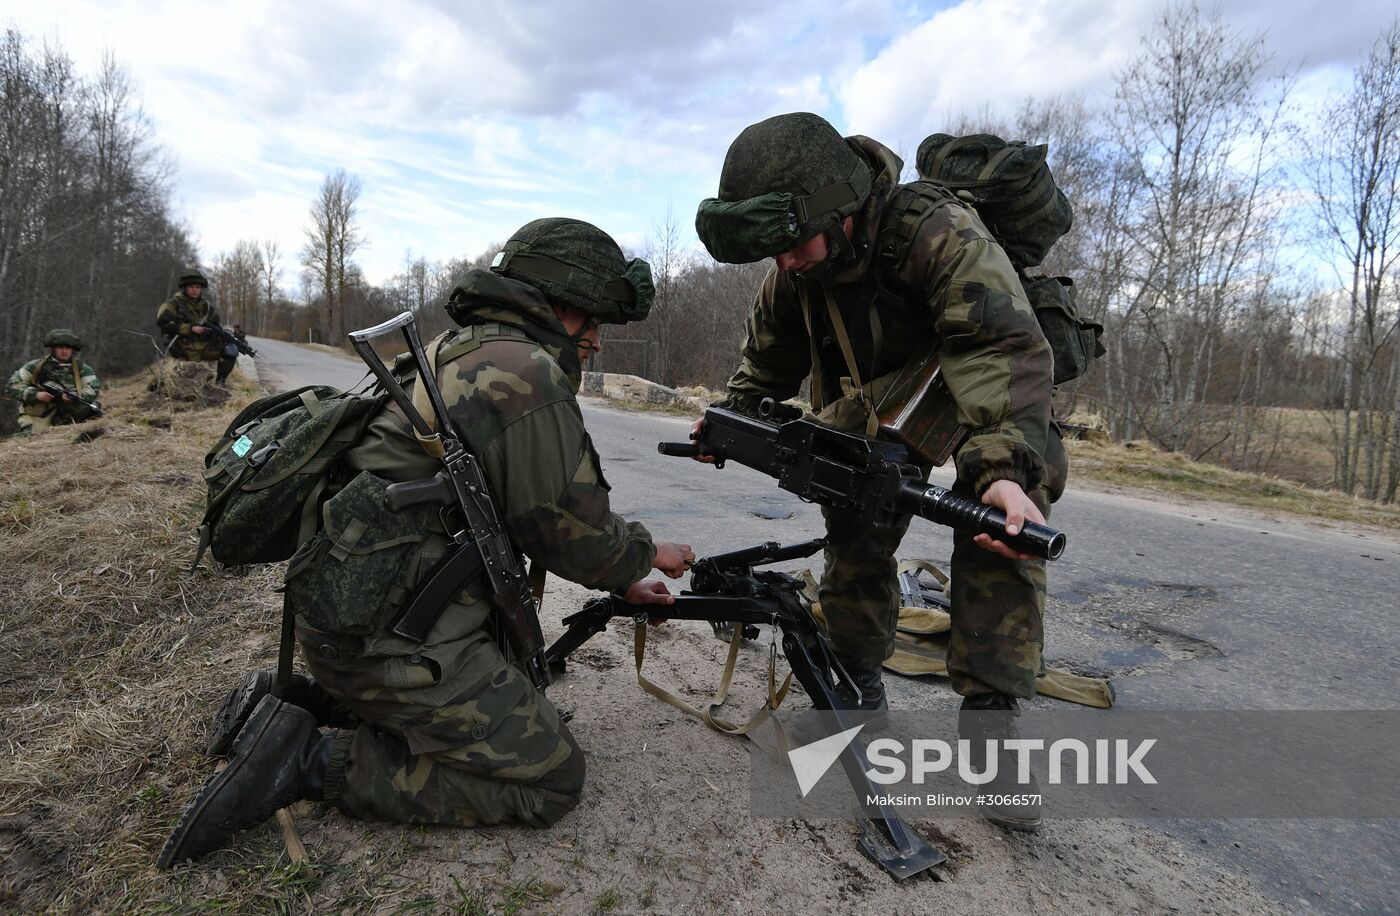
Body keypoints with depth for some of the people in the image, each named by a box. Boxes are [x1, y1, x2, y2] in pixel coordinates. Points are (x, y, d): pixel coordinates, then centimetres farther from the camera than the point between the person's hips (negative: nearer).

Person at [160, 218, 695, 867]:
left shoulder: (458, 352, 15)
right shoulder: (526, 372, -17)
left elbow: (521, 511, 19)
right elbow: (571, 532, -13)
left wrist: (620, 580, 20)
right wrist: (646, 553, 8)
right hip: (397, 636, -10)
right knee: (552, 780, -1)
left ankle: (297, 701, 19)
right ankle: (316, 760, -4)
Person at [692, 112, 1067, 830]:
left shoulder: (940, 233, -33)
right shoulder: (793, 272, -12)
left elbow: (1006, 350, -43)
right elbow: (769, 357, 9)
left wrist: (1003, 466, -56)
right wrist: (732, 413, -4)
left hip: (986, 398, -4)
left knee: (1001, 528, -25)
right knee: (854, 529, -6)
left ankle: (990, 713, -16)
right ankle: (857, 689, 11)